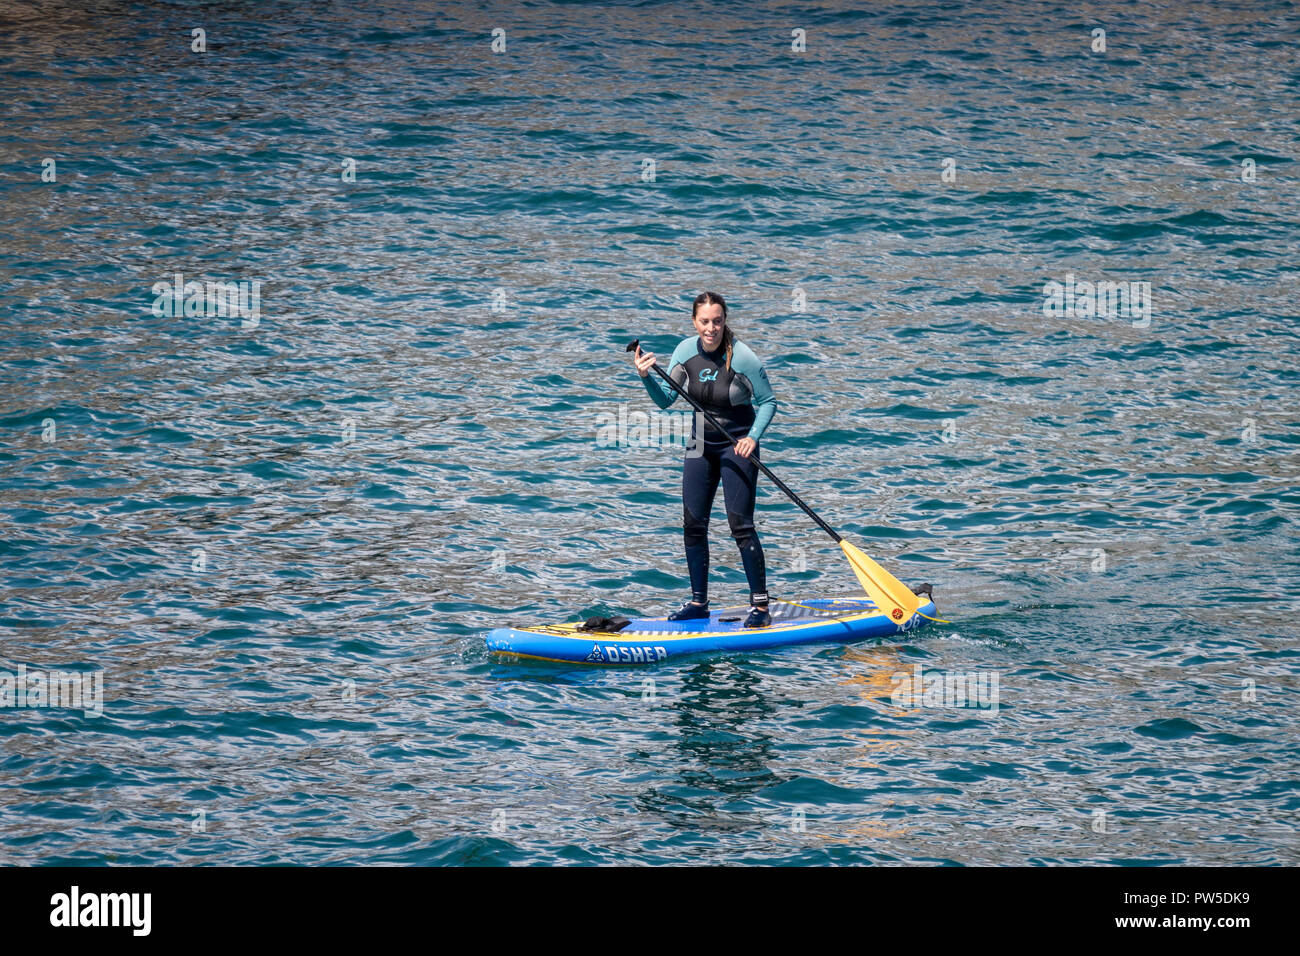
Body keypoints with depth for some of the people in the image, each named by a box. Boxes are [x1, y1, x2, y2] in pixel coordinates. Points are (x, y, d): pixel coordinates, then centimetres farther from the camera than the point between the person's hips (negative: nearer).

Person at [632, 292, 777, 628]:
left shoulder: (743, 358, -19)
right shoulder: (686, 350, -4)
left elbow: (767, 402, -9)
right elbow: (665, 400, -1)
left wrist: (753, 437, -22)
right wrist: (647, 377, -19)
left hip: (737, 447, -5)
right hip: (701, 446, 6)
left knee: (740, 525, -10)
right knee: (693, 525, 5)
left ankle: (760, 606, -5)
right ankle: (699, 602, 17)